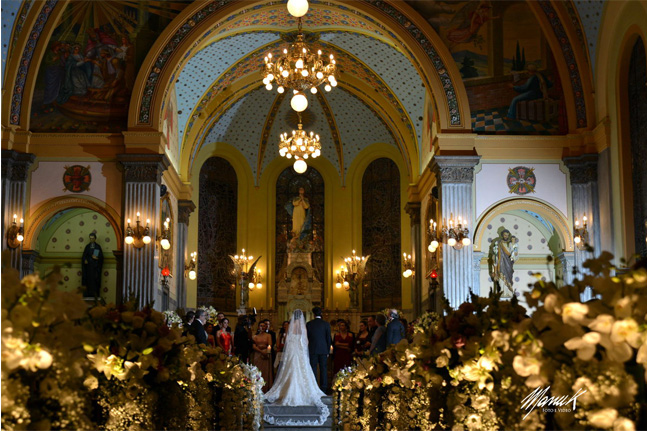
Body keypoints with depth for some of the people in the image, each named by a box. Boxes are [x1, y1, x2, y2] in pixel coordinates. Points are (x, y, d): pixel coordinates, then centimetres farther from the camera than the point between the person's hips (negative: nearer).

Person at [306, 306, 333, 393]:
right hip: (323, 350, 0)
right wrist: (328, 350, 9)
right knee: (323, 368, 4)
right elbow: (329, 338, 1)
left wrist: (307, 349, 12)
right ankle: (323, 387, 2)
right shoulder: (326, 324, -1)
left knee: (313, 369, 3)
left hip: (312, 349, 0)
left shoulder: (309, 324, 0)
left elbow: (306, 337, 4)